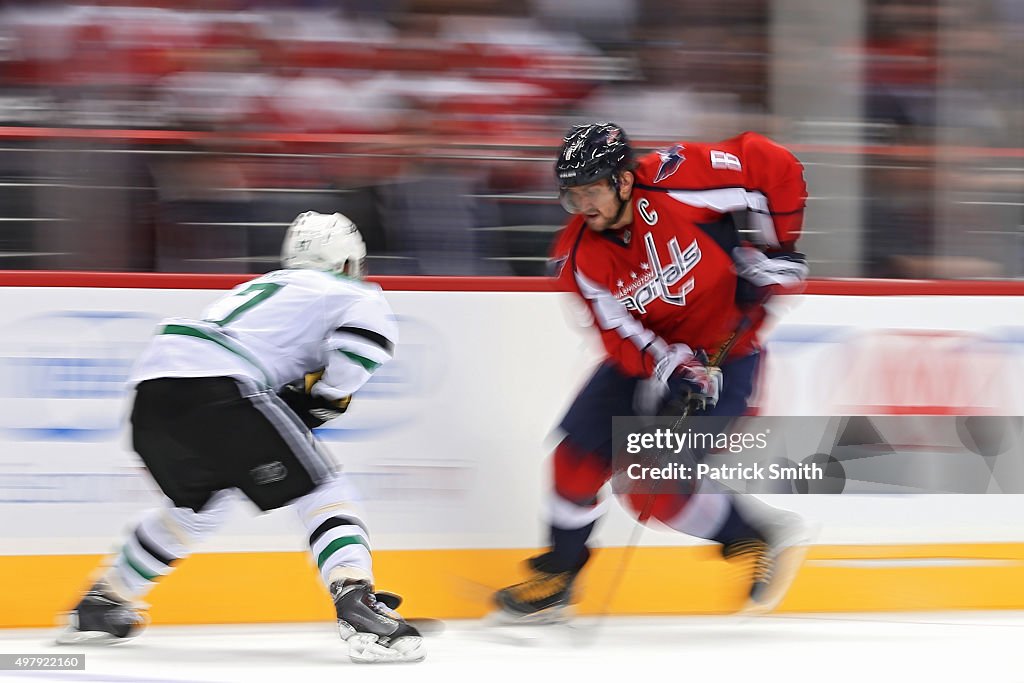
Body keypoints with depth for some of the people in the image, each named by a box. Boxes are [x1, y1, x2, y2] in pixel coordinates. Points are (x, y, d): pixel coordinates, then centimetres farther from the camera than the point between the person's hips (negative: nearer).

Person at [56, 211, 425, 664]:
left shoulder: (257, 288, 37)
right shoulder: (356, 295, 16)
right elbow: (358, 349, -5)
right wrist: (317, 402, 6)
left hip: (152, 382, 7)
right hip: (218, 388, -7)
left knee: (199, 502, 32)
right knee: (322, 493, -1)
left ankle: (99, 606, 40)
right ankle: (357, 606, -22)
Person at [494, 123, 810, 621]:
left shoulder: (673, 183, -26)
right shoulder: (580, 258, -14)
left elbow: (772, 165, -18)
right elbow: (622, 338, -17)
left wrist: (775, 252, -15)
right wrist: (671, 371, -36)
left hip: (723, 351, -5)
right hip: (649, 352, 5)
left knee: (656, 491, -14)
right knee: (580, 456, -5)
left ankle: (758, 537, 8)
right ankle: (556, 577, 14)